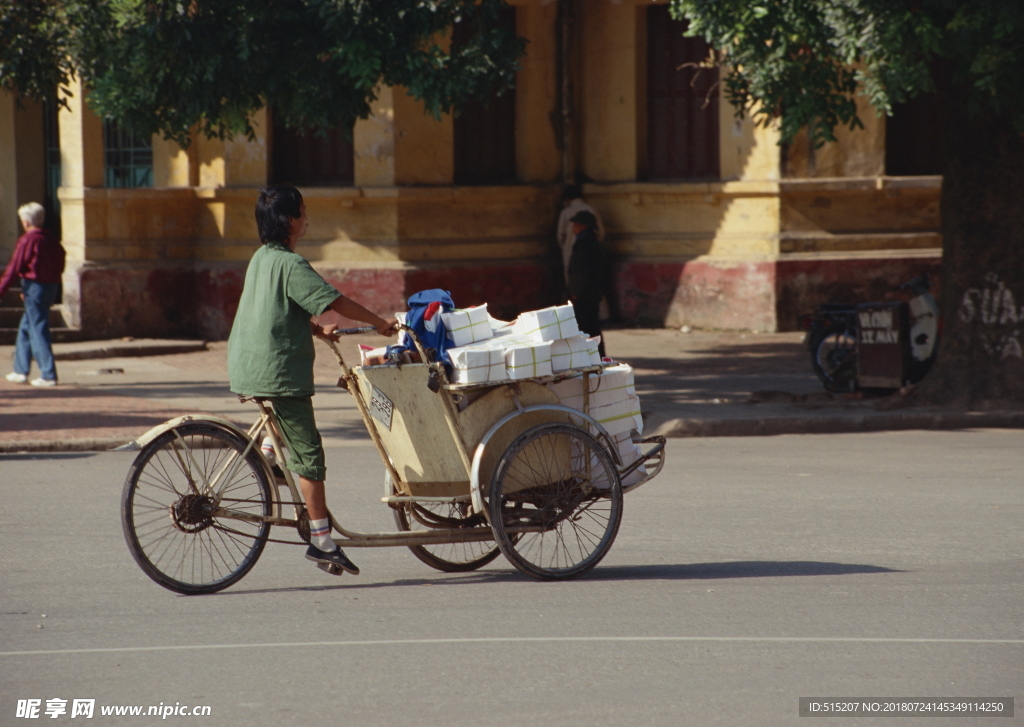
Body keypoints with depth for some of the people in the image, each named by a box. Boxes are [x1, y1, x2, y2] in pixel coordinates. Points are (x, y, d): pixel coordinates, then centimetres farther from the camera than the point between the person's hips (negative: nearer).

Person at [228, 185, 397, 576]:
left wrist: (317, 329, 19)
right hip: (278, 371, -9)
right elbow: (337, 302, -18)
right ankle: (321, 540, -7)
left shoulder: (261, 258, 13)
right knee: (307, 452, -6)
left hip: (249, 364, 9)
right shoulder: (291, 265, -16)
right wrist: (381, 323, -7)